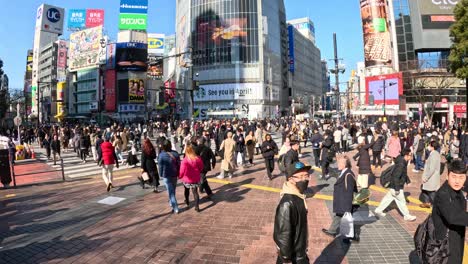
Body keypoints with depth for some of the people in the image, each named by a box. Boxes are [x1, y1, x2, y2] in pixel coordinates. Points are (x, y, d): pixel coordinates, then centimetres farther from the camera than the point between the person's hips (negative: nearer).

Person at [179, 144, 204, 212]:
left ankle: (187, 201, 45)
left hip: (187, 179, -2)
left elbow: (182, 171, -18)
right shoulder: (198, 158, -11)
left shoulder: (185, 160, -24)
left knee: (186, 190, 25)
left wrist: (180, 176, 1)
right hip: (196, 178, 2)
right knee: (195, 192, 9)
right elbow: (201, 167, 3)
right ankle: (197, 207, 5)